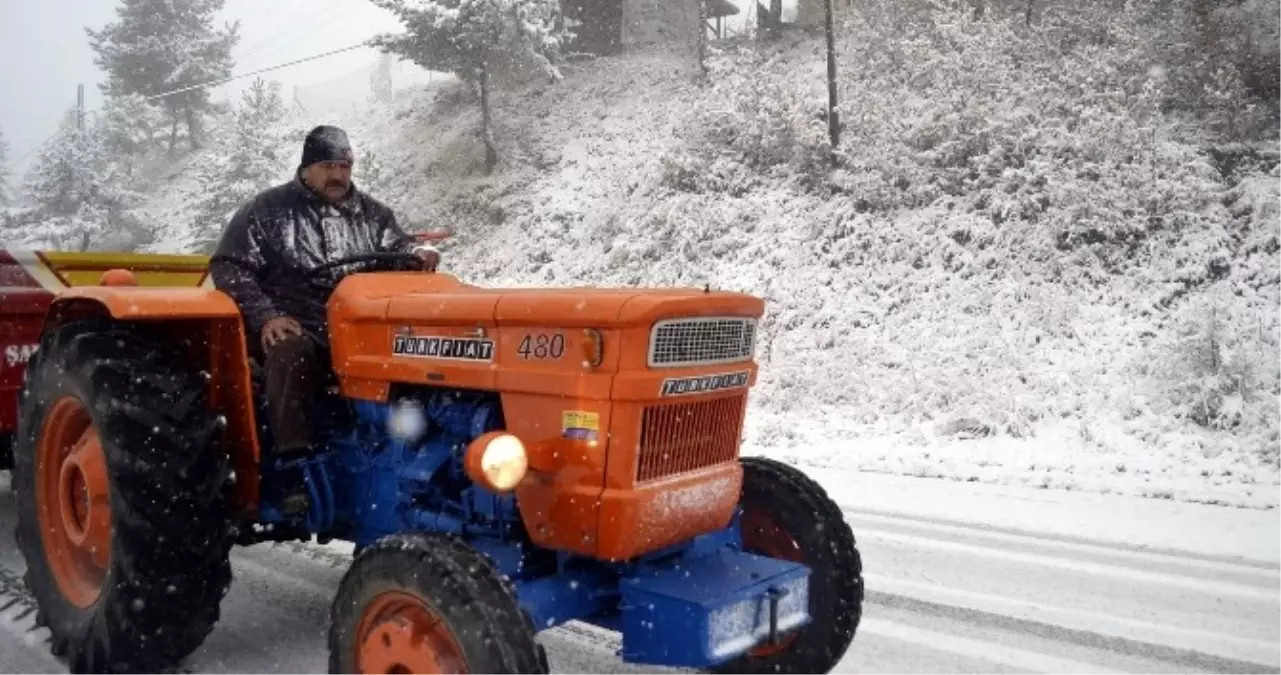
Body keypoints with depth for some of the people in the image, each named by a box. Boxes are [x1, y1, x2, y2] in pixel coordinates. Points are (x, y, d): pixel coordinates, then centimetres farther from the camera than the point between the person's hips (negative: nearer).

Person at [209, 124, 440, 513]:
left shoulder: (371, 213, 20)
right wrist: (266, 316, -13)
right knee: (291, 352, -38)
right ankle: (296, 469, -37)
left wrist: (417, 252, -9)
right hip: (294, 326, -3)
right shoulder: (268, 209, 8)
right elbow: (228, 268, 3)